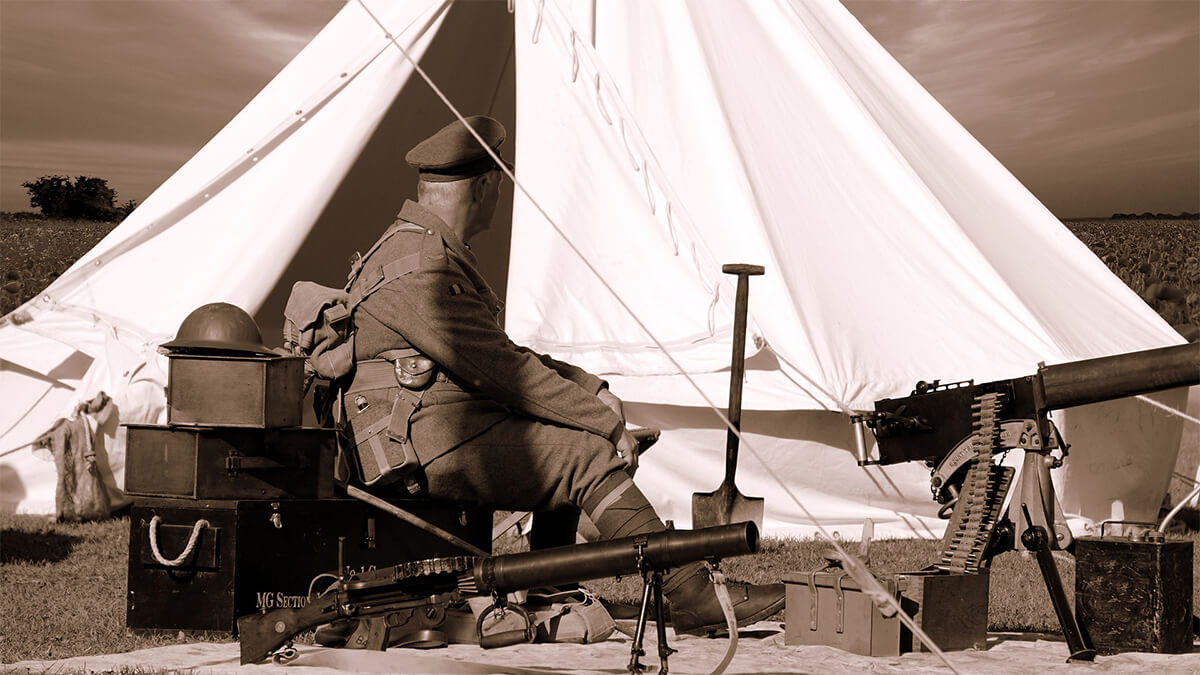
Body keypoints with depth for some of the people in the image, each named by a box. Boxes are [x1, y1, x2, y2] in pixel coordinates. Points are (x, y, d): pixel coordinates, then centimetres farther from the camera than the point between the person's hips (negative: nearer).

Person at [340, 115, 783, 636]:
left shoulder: (438, 253, 17)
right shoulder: (420, 270, -18)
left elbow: (500, 357, 20)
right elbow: (504, 372, -21)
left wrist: (589, 389, 7)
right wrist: (607, 420, -14)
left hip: (443, 431, 11)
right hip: (424, 448, -11)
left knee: (571, 443, 4)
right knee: (589, 455, -14)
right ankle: (693, 597, -10)